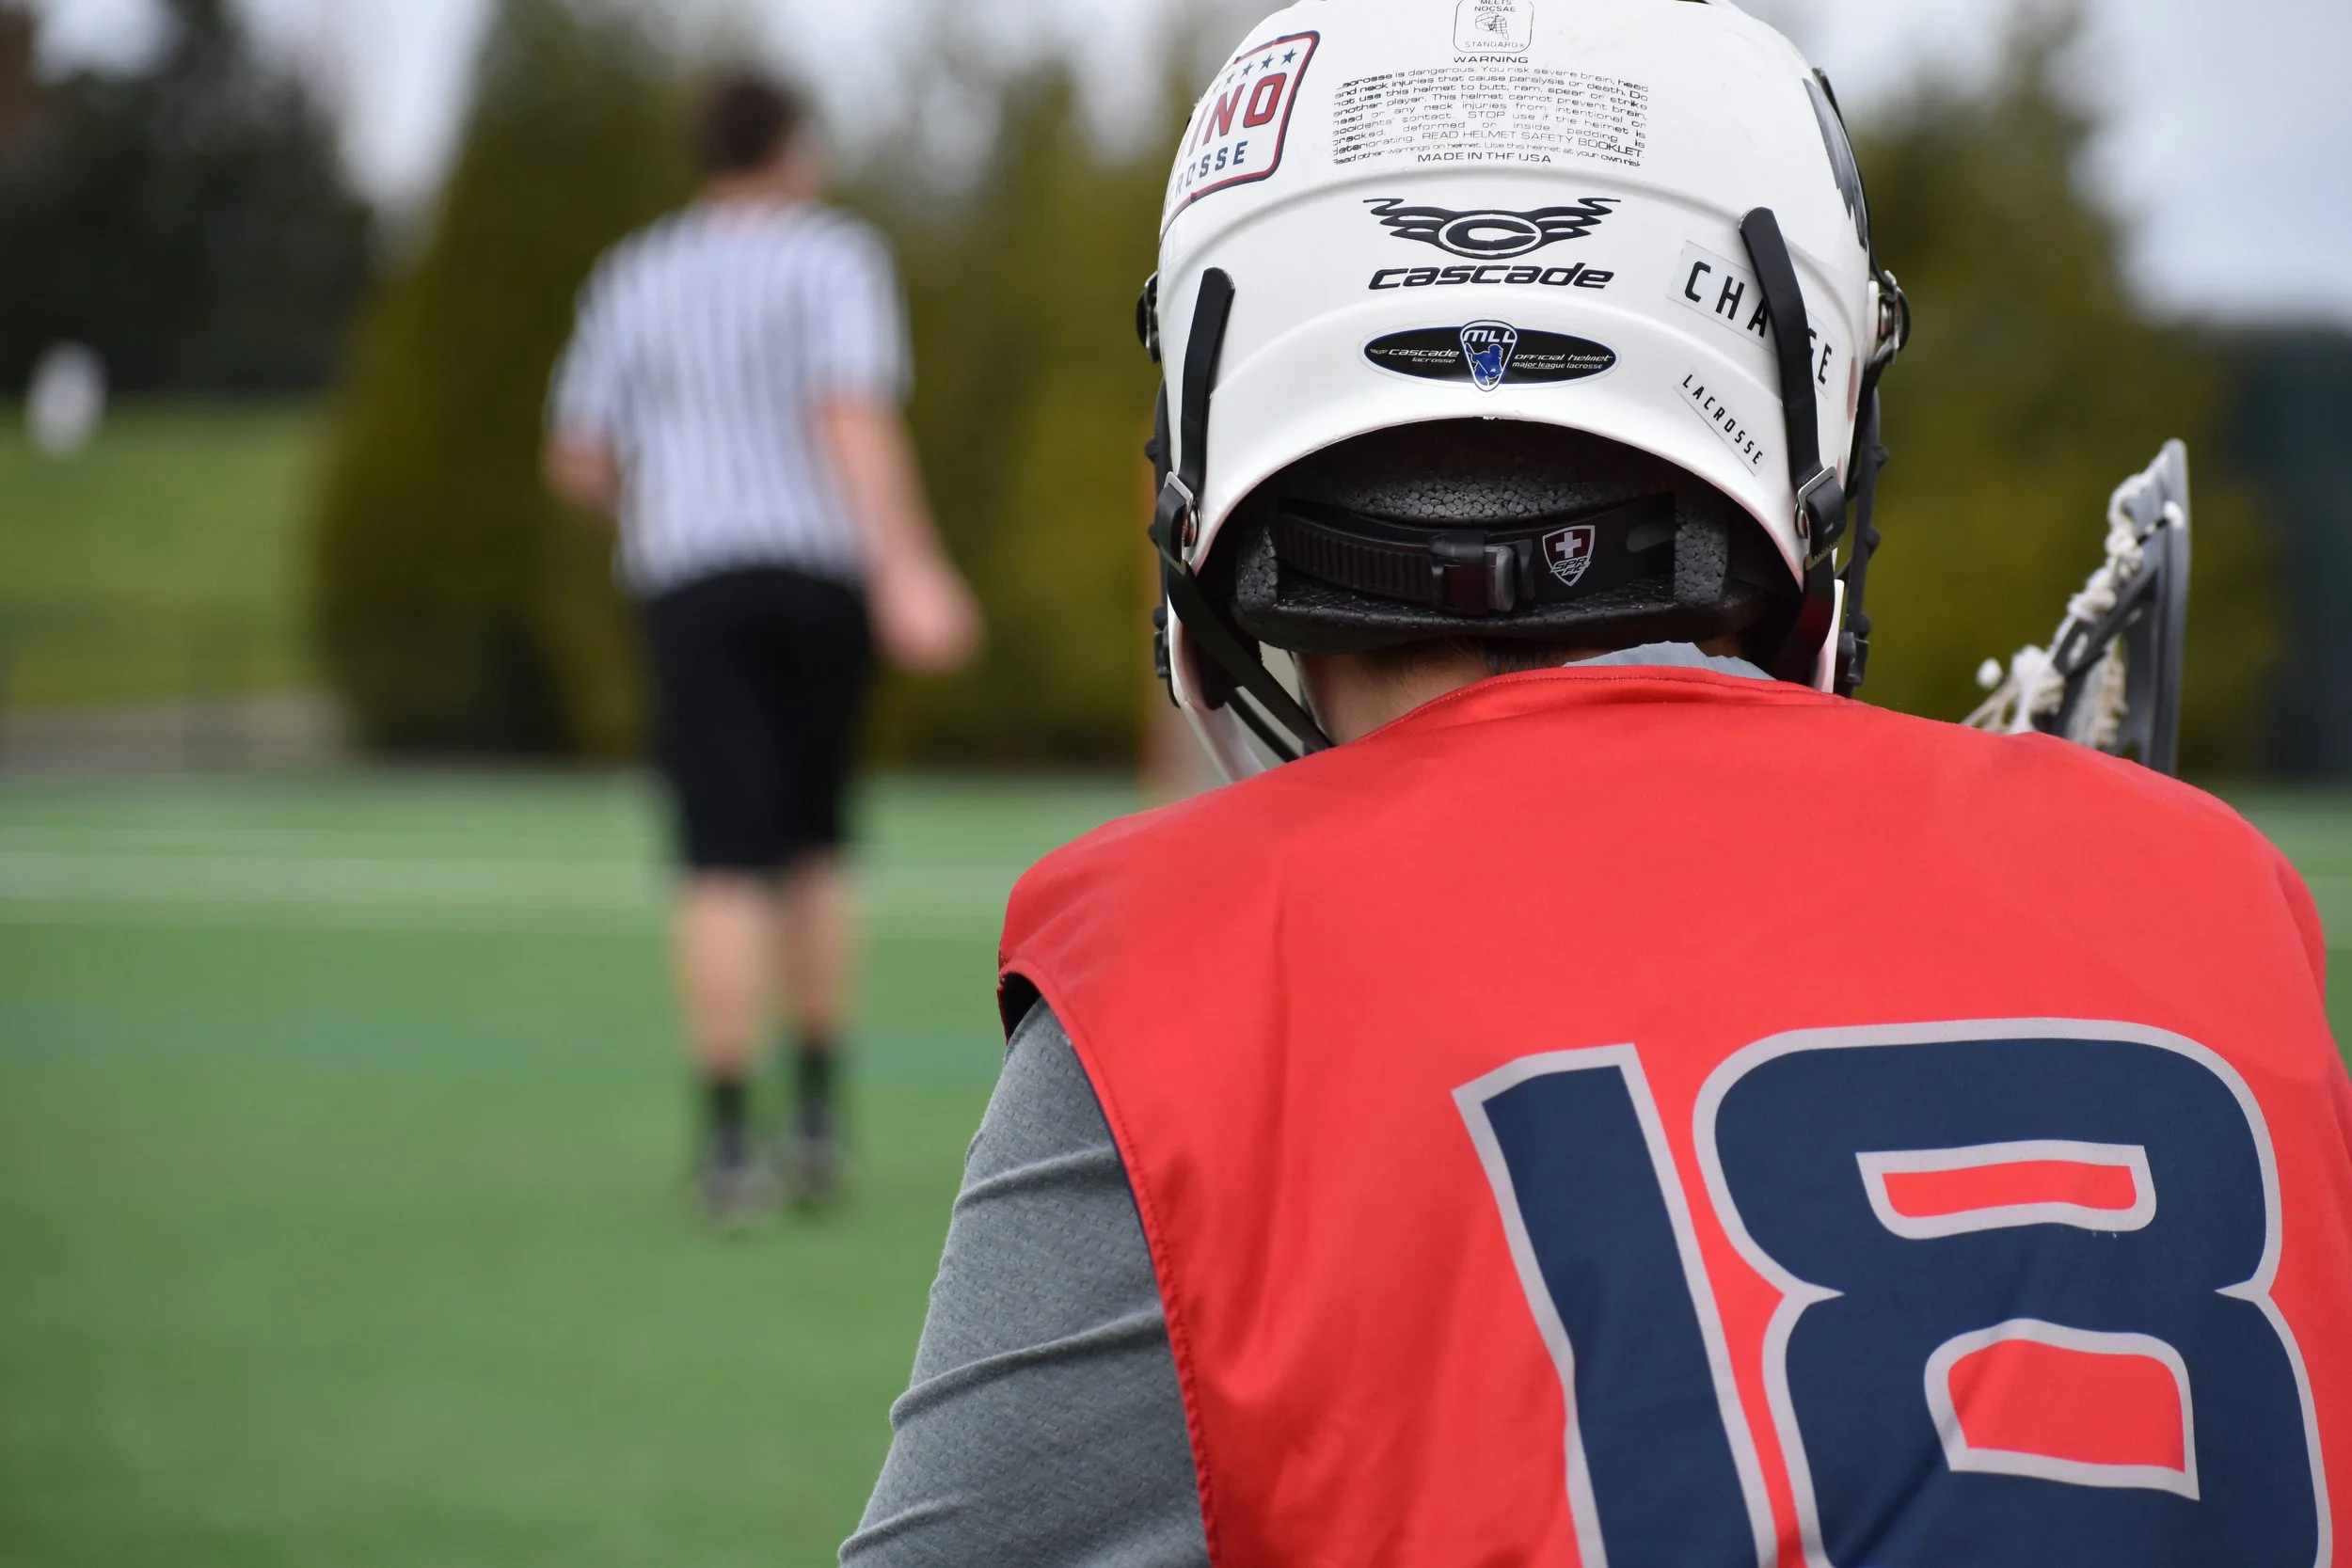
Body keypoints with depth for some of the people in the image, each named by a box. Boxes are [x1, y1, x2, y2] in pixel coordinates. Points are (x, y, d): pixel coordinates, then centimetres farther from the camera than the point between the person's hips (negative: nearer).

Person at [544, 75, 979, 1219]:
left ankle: (729, 1136, -15)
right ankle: (818, 1114, 11)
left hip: (690, 581, 1)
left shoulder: (636, 279, 13)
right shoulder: (832, 258, 3)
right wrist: (907, 569, -21)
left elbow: (578, 463, 12)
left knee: (724, 866, -5)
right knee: (812, 849, 15)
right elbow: (855, 416, -13)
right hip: (820, 569, -1)